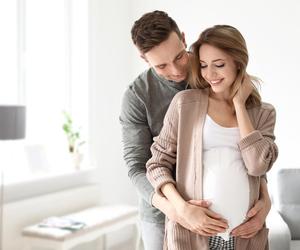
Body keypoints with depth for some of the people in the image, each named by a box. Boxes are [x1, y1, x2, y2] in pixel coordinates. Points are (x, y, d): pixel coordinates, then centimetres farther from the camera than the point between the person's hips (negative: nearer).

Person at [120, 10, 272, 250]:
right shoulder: (136, 96, -15)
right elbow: (137, 166, -16)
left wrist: (265, 198, -22)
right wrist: (169, 206, -36)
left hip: (211, 209, 2)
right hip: (162, 213, -1)